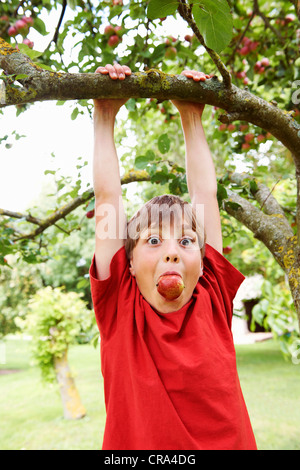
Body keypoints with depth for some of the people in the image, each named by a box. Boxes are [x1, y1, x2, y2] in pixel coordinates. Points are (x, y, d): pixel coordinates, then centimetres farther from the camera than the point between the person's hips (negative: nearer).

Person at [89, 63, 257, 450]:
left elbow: (205, 194, -6)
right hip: (134, 443, -1)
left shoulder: (212, 302, -8)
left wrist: (192, 118, 1)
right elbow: (107, 197, -12)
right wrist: (105, 117, -6)